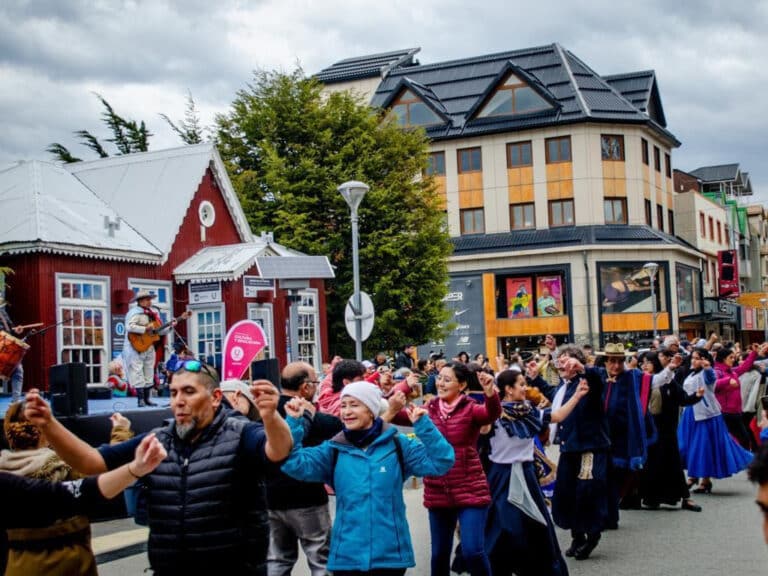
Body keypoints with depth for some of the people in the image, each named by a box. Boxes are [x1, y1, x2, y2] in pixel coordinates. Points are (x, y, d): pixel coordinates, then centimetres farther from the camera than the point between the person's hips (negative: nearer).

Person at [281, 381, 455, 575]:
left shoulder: (398, 445, 1)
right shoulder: (334, 450, 3)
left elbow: (441, 462, -6)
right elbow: (294, 464, -8)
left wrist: (423, 424, -15)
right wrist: (294, 422, -16)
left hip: (390, 555, -1)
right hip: (346, 556, 1)